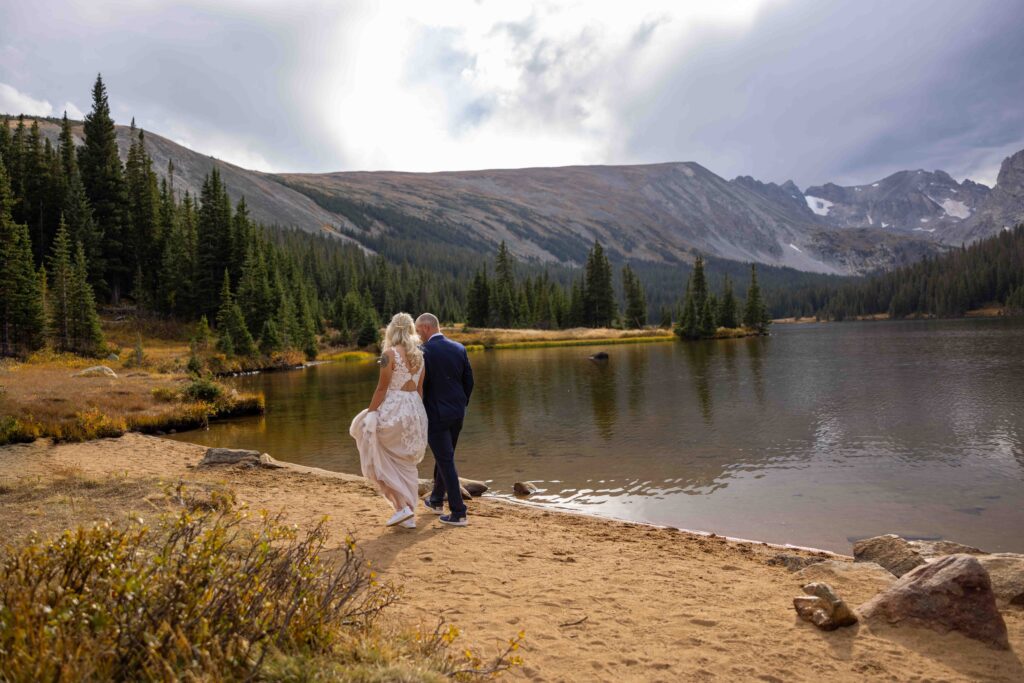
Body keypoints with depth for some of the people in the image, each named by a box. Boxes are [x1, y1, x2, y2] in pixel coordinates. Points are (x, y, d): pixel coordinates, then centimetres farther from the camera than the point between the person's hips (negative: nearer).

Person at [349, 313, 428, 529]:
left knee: (381, 459, 10)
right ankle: (409, 516, 17)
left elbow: (381, 389, -13)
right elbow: (420, 388, 10)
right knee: (406, 464, 15)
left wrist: (369, 414, -6)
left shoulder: (389, 354, -12)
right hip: (415, 409, 6)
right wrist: (416, 414, 17)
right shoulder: (419, 355, 6)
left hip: (393, 409, -6)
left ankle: (401, 507, 2)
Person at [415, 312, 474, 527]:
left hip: (436, 414, -7)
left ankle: (458, 513, 0)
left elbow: (419, 385, -14)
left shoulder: (424, 352, -14)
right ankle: (436, 501, 39)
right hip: (457, 413, 7)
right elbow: (469, 381, 6)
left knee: (446, 462, -1)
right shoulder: (459, 348, 3)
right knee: (444, 457, 22)